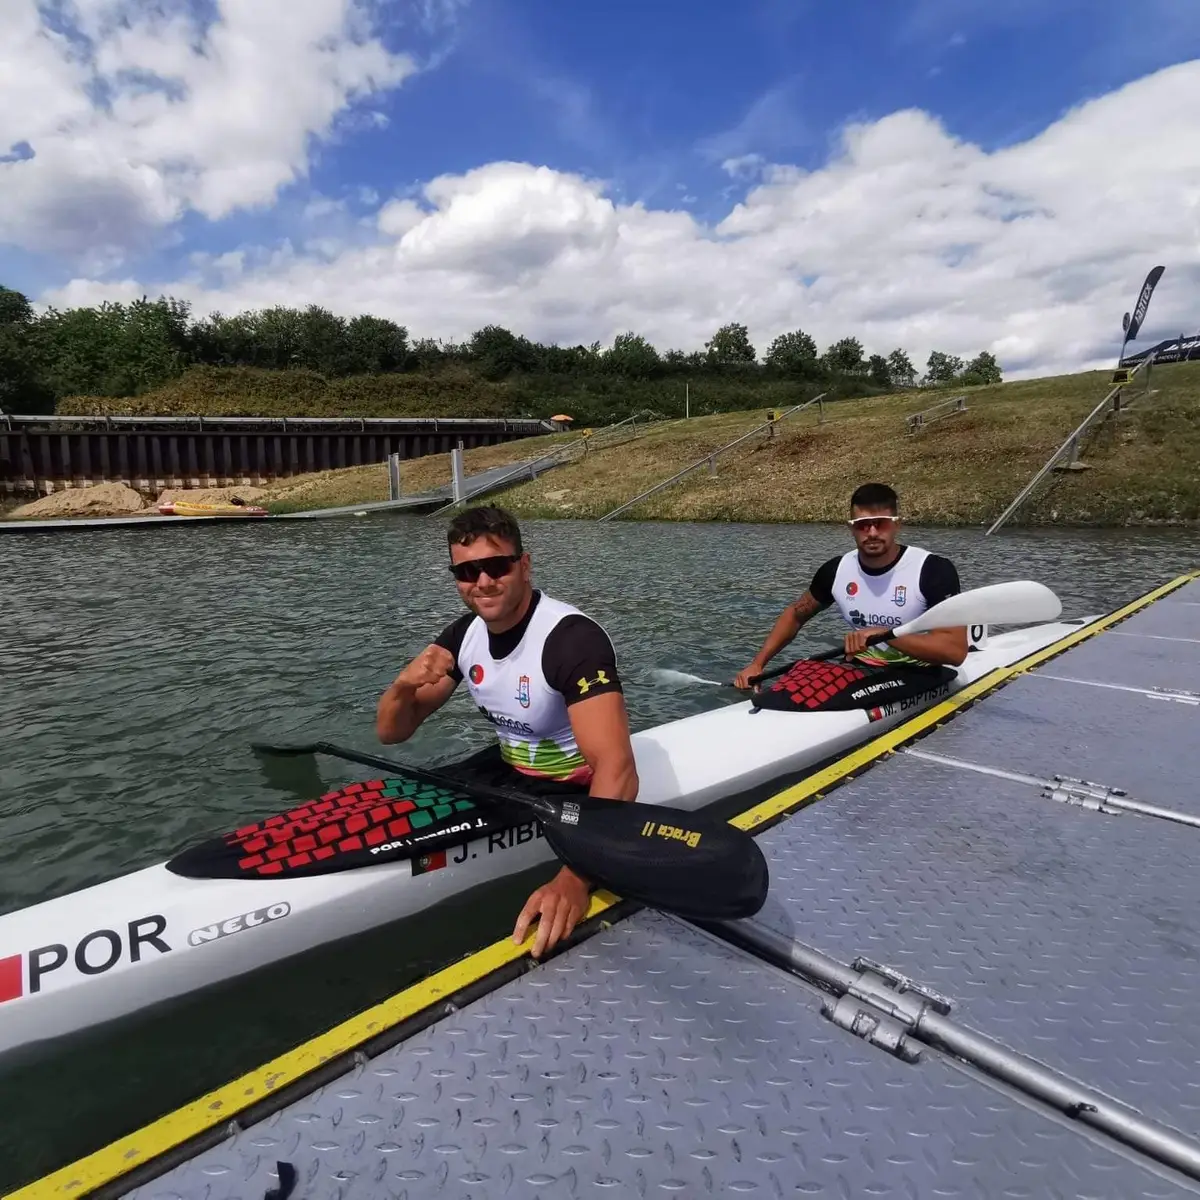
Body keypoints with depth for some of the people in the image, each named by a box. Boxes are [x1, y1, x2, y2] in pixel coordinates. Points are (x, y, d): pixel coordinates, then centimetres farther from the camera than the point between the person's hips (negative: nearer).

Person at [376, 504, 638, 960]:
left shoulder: (573, 638, -28)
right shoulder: (464, 634, -6)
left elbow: (617, 770, -39)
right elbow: (391, 733, -2)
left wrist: (574, 877, -52)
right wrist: (405, 684, -24)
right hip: (507, 770, 7)